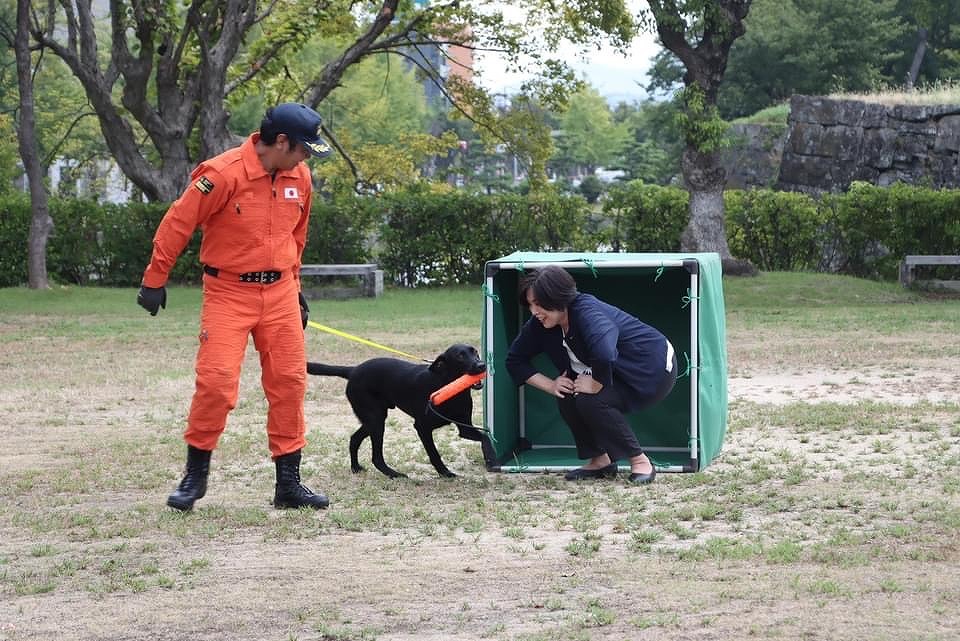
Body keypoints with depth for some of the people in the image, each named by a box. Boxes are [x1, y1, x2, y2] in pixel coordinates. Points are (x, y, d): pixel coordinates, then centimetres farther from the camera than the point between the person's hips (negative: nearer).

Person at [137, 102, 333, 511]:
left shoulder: (299, 177, 3)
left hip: (279, 293, 5)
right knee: (216, 381, -12)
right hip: (228, 291, -5)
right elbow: (177, 224, -11)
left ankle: (289, 483, 11)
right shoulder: (223, 174, -17)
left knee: (289, 384, 4)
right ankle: (195, 474, 5)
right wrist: (154, 281, -6)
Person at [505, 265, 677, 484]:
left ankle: (640, 462, -11)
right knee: (568, 397, -11)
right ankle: (600, 460, 6)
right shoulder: (541, 324, -7)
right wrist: (550, 385, -9)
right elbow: (515, 360, 4)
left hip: (655, 371, -8)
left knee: (590, 400, -26)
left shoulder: (587, 312, -32)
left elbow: (604, 354, -50)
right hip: (621, 374, 8)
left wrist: (596, 385, -32)